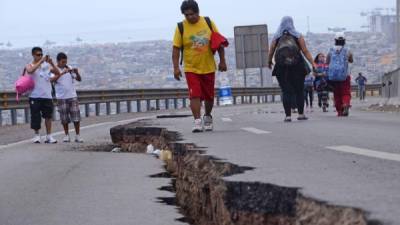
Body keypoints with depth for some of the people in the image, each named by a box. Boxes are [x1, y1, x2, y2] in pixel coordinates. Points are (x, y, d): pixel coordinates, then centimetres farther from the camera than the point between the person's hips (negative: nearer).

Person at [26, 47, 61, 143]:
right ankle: (37, 135, 13)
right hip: (35, 96, -2)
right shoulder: (30, 66, 0)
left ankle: (49, 136, 4)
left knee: (48, 116, 0)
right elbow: (30, 70, -24)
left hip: (47, 95, 2)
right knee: (35, 116, 0)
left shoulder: (46, 65, 9)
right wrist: (40, 61, -27)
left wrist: (52, 63, -11)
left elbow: (57, 72, 4)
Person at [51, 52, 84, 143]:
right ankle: (67, 135, 13)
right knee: (64, 118, 2)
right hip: (61, 97, -2)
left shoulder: (70, 68, 8)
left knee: (76, 117, -2)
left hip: (72, 96, 2)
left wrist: (77, 73, -15)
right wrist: (62, 73, -31)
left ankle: (78, 136, 5)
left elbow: (79, 79, 5)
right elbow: (53, 79, -21)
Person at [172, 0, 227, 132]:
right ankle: (197, 122, -14)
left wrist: (222, 61, 2)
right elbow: (176, 48, -7)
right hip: (191, 68, -2)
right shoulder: (181, 28, -8)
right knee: (195, 95, -14)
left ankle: (207, 117, 34)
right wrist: (176, 67, -15)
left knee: (209, 96, 12)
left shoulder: (208, 23, -3)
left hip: (208, 67, 2)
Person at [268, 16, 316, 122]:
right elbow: (305, 51, -4)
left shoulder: (276, 37, 6)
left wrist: (269, 63, 25)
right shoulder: (298, 36, 4)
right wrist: (313, 64, -7)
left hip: (281, 68, 0)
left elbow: (271, 53, 6)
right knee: (299, 91, 9)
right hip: (297, 66, 0)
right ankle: (301, 114, 9)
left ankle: (288, 115, -6)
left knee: (286, 91, 1)